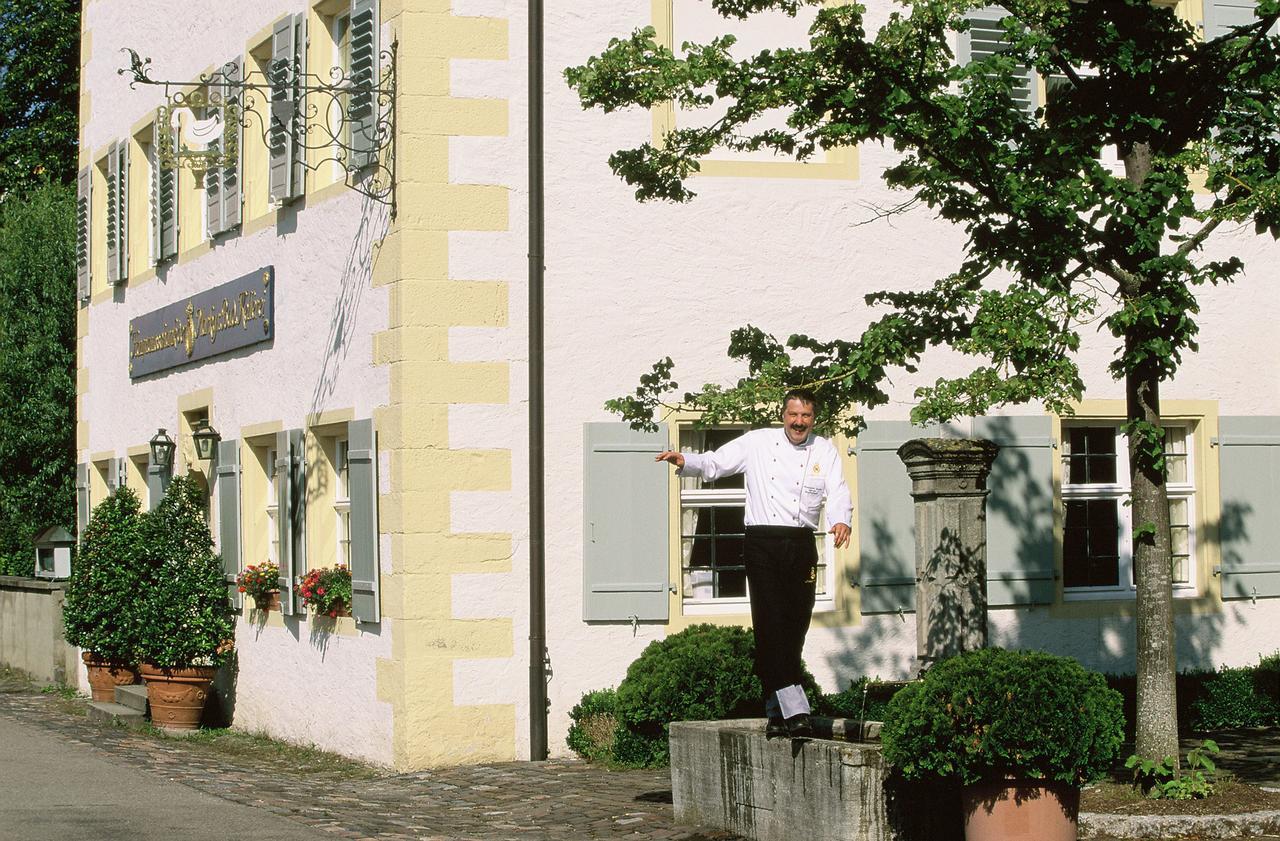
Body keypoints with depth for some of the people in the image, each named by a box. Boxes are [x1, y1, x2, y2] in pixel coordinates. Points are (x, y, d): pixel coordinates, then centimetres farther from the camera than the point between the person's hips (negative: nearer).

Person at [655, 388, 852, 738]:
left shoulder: (825, 451, 11)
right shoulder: (758, 442, 8)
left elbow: (837, 492, -2)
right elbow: (714, 464, 9)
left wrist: (841, 520, -24)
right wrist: (684, 461, -12)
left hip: (802, 546, 3)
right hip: (762, 542, -2)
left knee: (795, 630, 6)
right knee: (771, 625, -15)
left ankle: (777, 711, 17)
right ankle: (794, 710, -23)